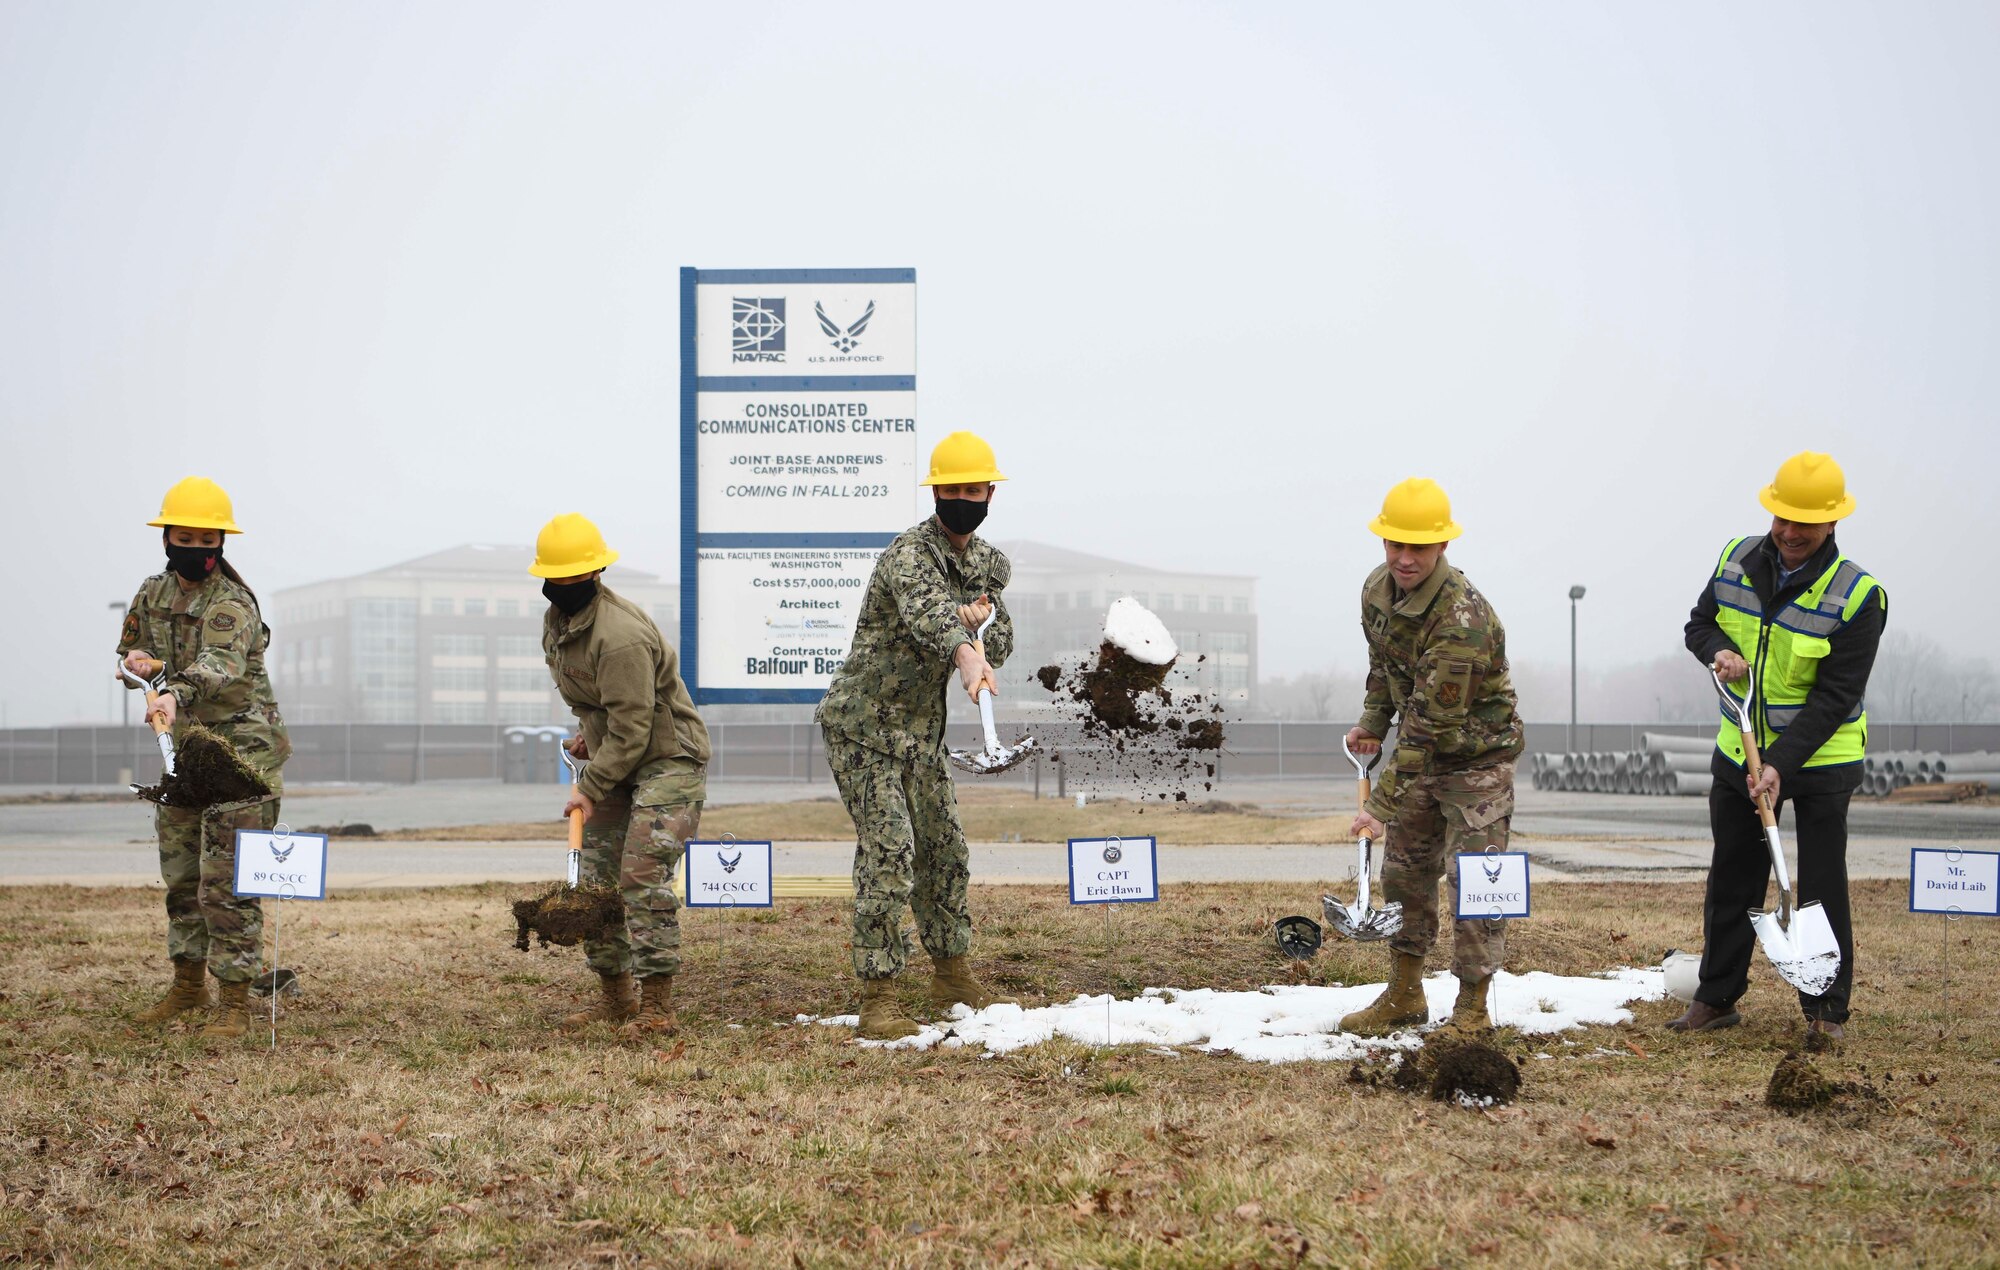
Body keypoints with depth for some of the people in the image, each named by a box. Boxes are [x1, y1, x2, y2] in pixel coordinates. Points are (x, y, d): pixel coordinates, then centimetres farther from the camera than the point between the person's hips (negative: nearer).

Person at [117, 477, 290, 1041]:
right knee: (180, 874, 15)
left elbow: (220, 663, -36)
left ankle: (234, 1000, -5)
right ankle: (188, 983, 29)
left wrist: (176, 691, -56)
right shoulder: (153, 594, 7)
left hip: (241, 752, -7)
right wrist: (136, 662, -6)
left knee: (227, 883, -10)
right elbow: (127, 651, 19)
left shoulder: (233, 604, -17)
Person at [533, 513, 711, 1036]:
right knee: (595, 878, 9)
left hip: (669, 761, -10)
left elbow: (631, 728, -26)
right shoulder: (557, 619, 5)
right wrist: (588, 733, 8)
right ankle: (614, 997, 21)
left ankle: (657, 1007, -12)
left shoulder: (620, 635, -26)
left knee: (643, 876, -17)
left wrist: (590, 789, -23)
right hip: (616, 762, 10)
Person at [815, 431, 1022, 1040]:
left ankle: (951, 974, 32)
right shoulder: (909, 553, -21)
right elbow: (924, 608, -43)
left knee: (944, 850, 16)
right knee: (888, 851, -17)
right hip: (864, 723, -8)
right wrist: (965, 653, -63)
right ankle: (877, 999, -15)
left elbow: (1000, 645, 7)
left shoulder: (989, 563, 7)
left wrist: (976, 621, -17)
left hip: (922, 730, 8)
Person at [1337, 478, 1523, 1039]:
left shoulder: (1463, 618, -32)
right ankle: (1403, 997, 25)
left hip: (1477, 757, -8)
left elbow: (1432, 724, -32)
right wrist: (1373, 724, 7)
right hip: (1420, 755, 8)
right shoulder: (1377, 589, -5)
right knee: (1404, 871, 13)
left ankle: (1472, 1011, 4)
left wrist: (1383, 803, -31)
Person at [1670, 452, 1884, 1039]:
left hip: (1820, 758, -4)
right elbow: (1699, 623, 10)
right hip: (1739, 750, 4)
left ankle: (1826, 1011, 14)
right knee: (1731, 881, 12)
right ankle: (1716, 997, 24)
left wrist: (1781, 766, -27)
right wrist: (1718, 650, -14)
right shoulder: (1737, 559, -5)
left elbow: (1834, 698, -20)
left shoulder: (1857, 595, -19)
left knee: (1822, 889, 2)